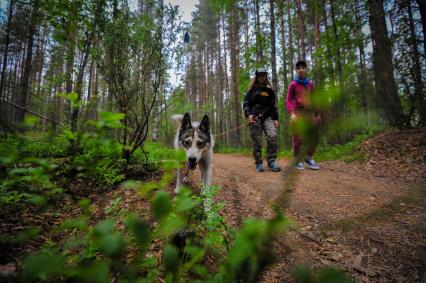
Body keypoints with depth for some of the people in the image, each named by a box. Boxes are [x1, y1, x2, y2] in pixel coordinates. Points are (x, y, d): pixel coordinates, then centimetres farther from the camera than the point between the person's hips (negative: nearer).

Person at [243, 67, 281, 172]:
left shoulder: (269, 90, 17)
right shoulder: (252, 90, 11)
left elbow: (274, 105, 17)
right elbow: (246, 103, 5)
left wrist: (275, 119, 7)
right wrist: (248, 115, -12)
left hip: (267, 117, 2)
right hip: (255, 118, -1)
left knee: (273, 136, -19)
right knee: (257, 141, -3)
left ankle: (271, 161, -9)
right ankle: (258, 163, 8)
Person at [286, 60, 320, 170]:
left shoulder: (311, 84, 16)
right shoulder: (293, 84, 3)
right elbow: (288, 100, -2)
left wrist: (317, 114, 17)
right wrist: (291, 113, -16)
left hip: (309, 112, 5)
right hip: (298, 113, -5)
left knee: (315, 136, 3)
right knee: (298, 138, -6)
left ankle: (309, 158, 19)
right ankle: (298, 161, 6)